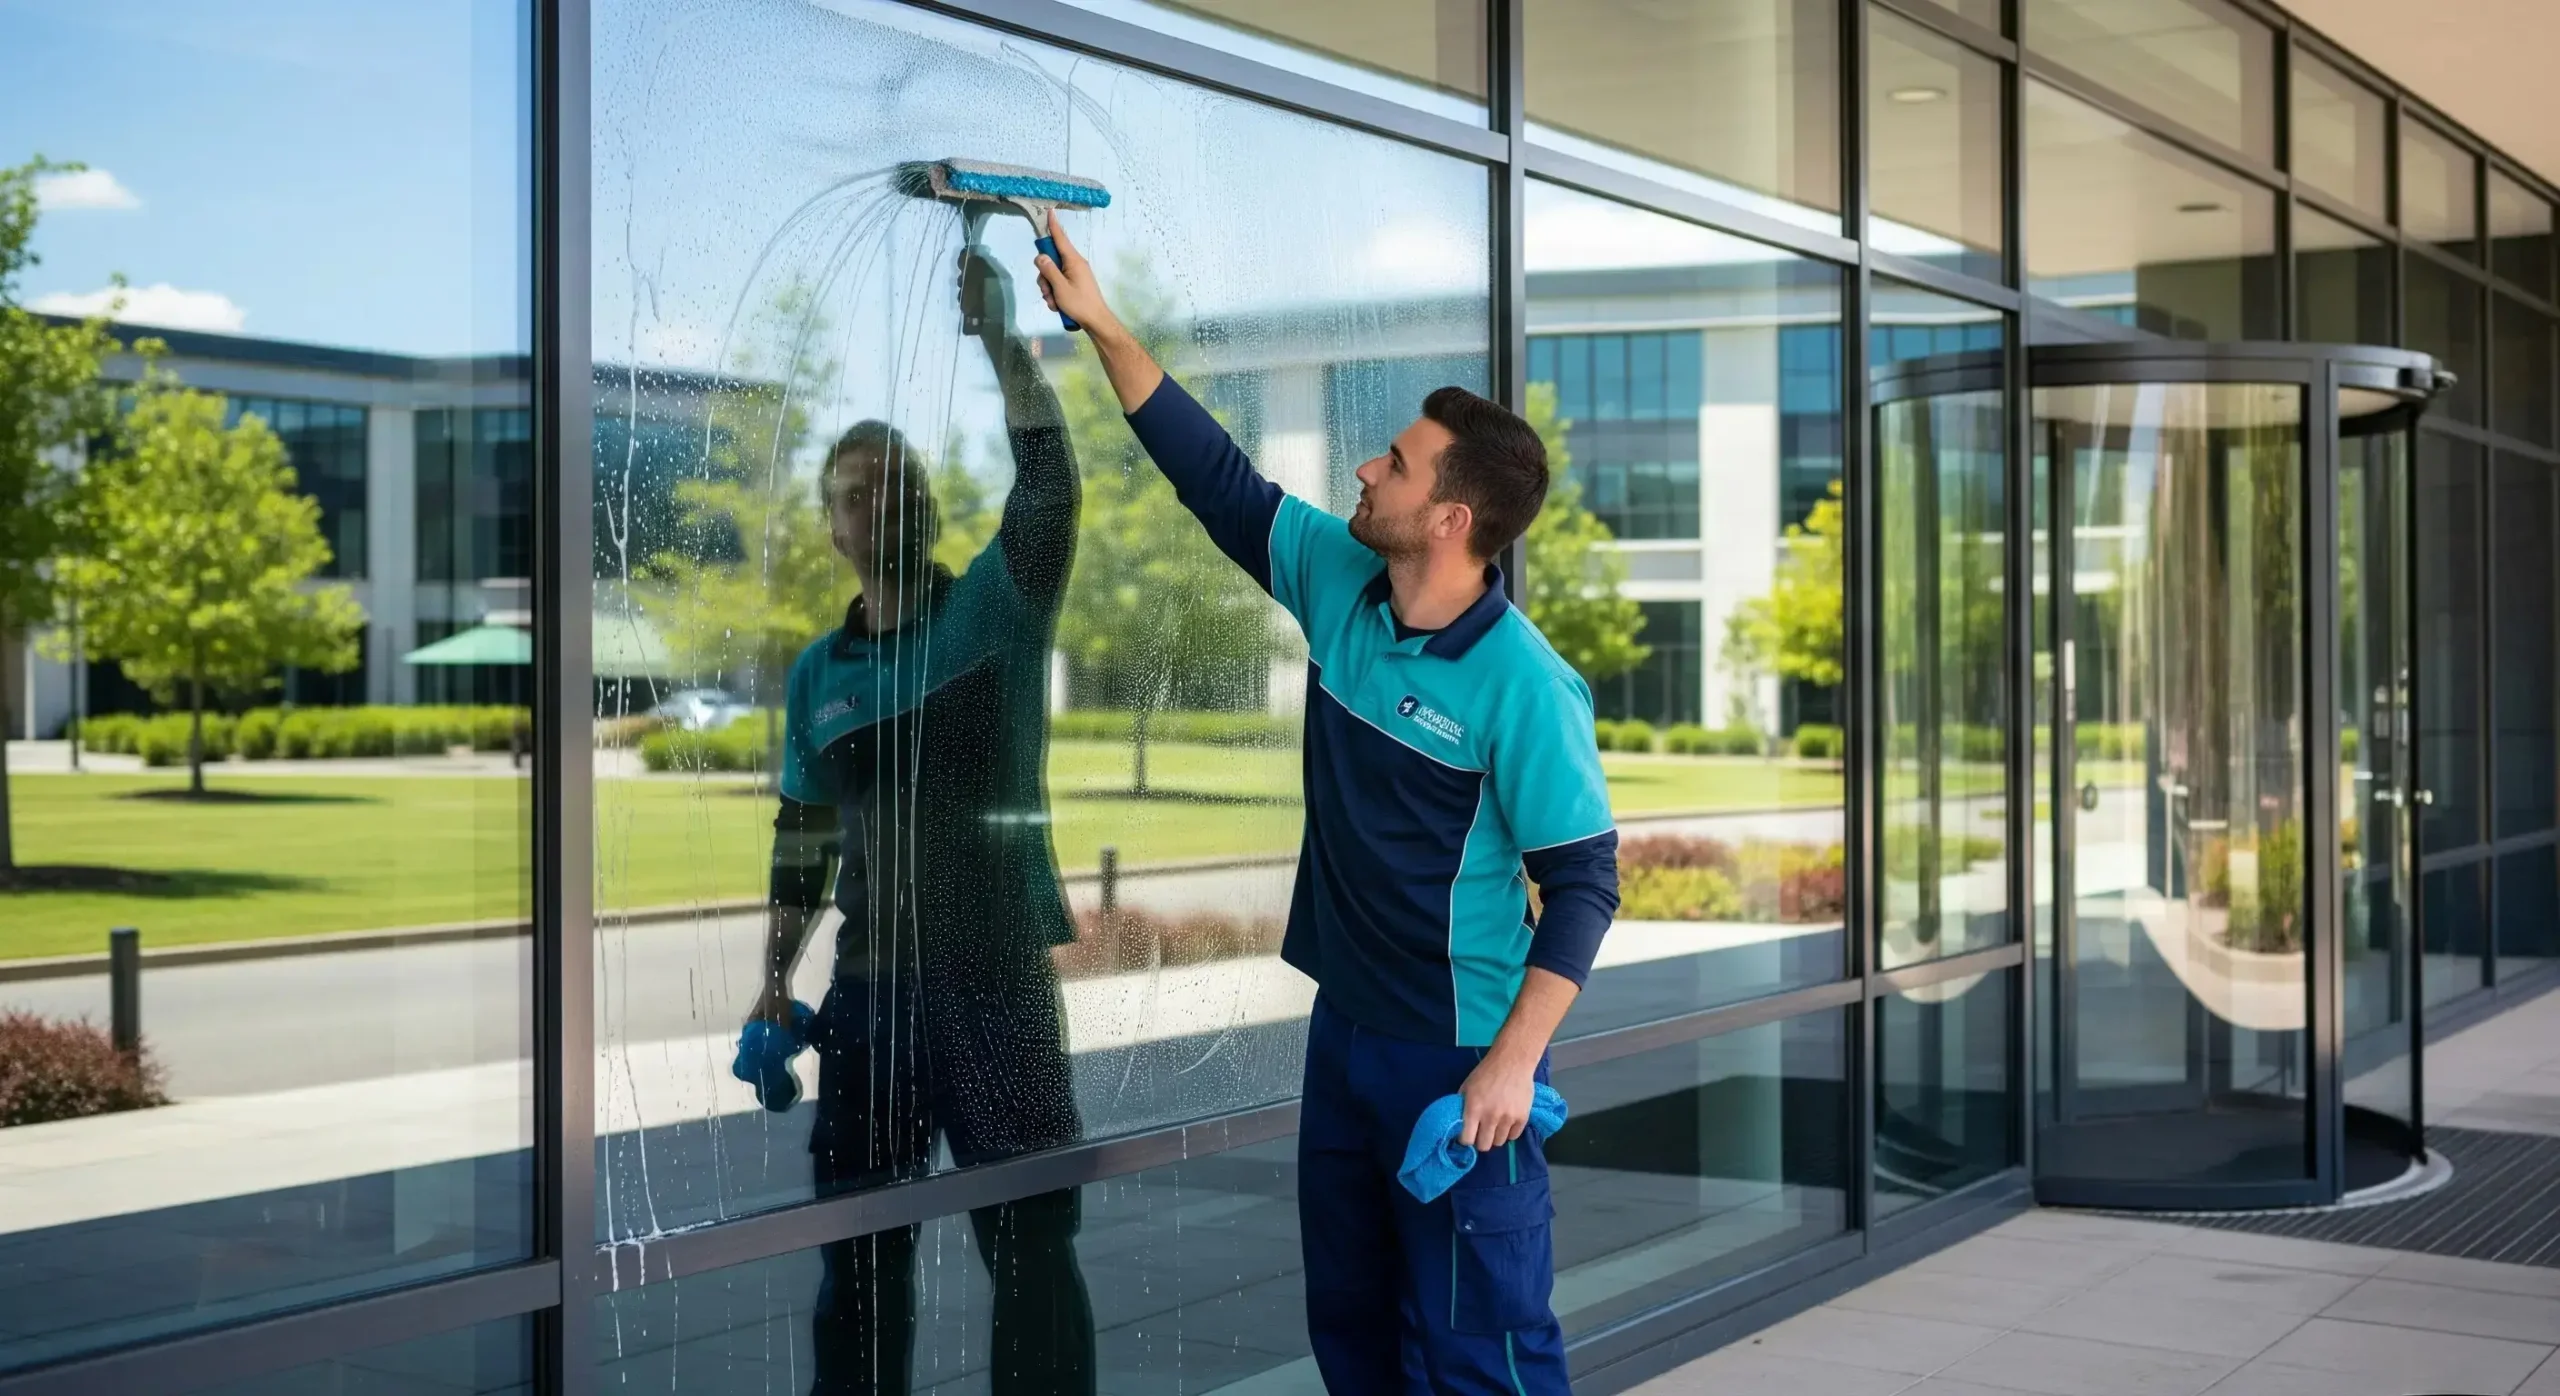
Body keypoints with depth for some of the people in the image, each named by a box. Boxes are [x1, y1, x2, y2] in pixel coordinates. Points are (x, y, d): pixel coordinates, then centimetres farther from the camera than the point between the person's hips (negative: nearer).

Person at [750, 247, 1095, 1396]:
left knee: (1032, 1245, 2)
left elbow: (1048, 492, -19)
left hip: (1000, 980, -4)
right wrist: (775, 976, 11)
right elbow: (803, 835, 15)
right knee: (861, 1254, 11)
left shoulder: (995, 611, -2)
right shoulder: (819, 674, 9)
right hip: (868, 990, 4)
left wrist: (1002, 341, -25)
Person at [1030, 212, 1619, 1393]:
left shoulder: (1523, 685, -20)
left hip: (1459, 1059, -8)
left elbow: (1584, 883, -18)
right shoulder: (1336, 582, -1)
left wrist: (1513, 1064, -23)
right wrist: (1100, 323, 3)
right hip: (1345, 1029, 8)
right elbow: (1214, 475, 6)